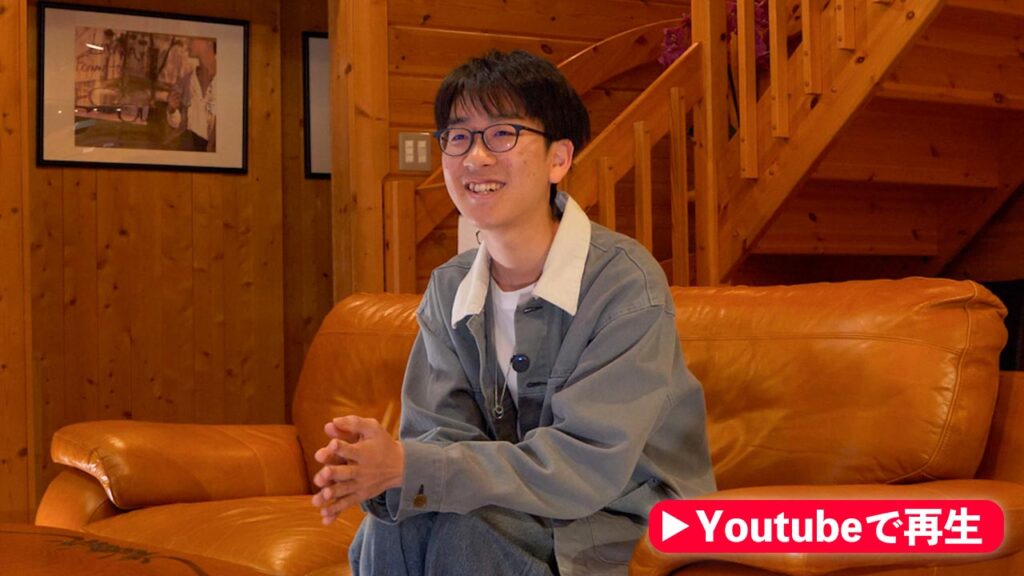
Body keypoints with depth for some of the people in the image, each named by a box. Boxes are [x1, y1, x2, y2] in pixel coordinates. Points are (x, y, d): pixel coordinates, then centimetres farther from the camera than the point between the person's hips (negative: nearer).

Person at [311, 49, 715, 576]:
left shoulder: (626, 283, -20)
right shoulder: (449, 289, 1)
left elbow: (588, 466, -25)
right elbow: (442, 434, -4)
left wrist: (408, 467, -31)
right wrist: (382, 463, -30)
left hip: (628, 519, -4)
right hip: (522, 507, 5)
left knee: (462, 531, -29)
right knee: (393, 523, -23)